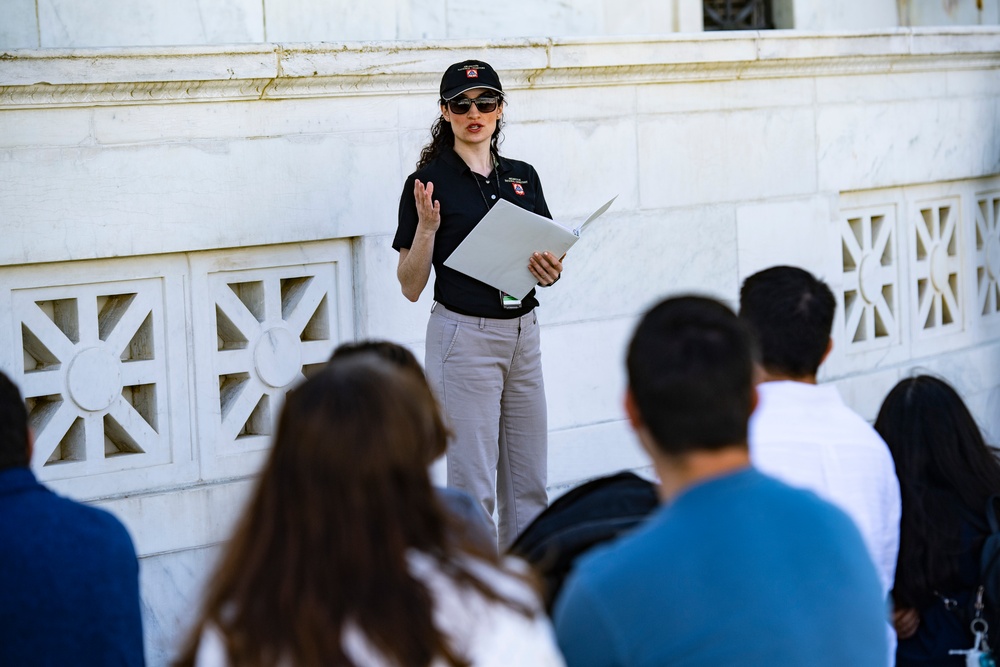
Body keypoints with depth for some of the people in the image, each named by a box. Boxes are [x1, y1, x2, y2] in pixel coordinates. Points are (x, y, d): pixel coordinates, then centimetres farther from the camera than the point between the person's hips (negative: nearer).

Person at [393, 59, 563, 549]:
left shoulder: (522, 177, 10)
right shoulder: (429, 182, -5)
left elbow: (544, 259, 19)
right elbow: (411, 286, -5)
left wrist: (550, 271, -4)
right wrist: (427, 226, -20)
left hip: (523, 333, 6)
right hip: (464, 337, -6)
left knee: (529, 484, 9)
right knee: (473, 486, -5)